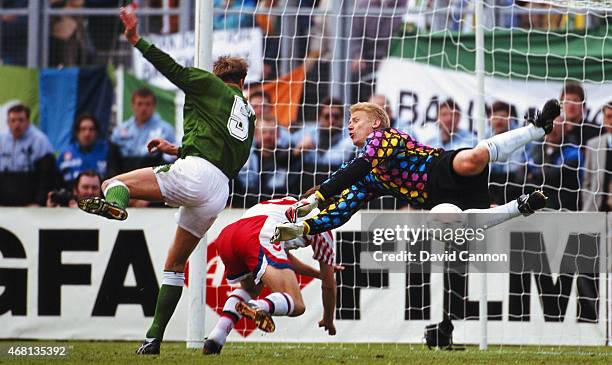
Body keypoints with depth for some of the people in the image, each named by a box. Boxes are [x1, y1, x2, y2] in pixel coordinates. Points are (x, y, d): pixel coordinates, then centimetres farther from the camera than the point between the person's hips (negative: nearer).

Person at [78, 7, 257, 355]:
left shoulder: (210, 85, 12)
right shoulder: (249, 115, 30)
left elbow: (172, 68, 0)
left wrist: (136, 39, 3)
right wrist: (177, 149, 40)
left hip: (193, 173, -6)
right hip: (219, 192, 6)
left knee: (114, 182, -4)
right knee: (176, 265, 16)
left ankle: (114, 202, -44)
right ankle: (155, 337, 12)